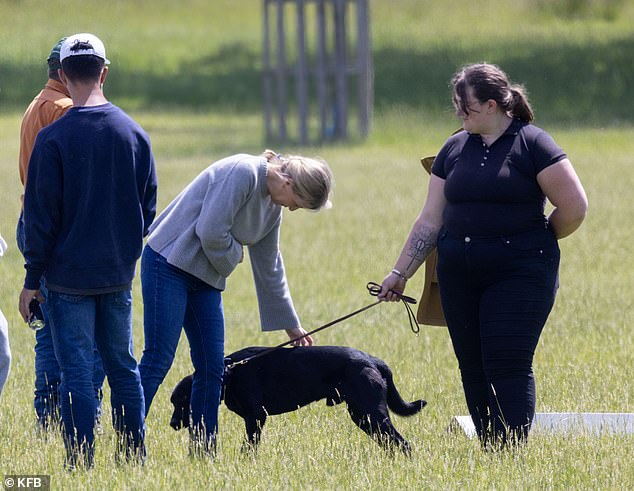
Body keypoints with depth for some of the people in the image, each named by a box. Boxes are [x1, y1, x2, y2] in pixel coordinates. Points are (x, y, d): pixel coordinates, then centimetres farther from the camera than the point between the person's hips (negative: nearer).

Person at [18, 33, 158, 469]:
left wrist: (32, 280, -3)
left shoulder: (53, 139, -12)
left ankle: (81, 464, -2)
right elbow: (148, 207, 9)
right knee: (123, 367, 14)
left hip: (70, 275, -4)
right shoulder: (135, 134, 1)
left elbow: (41, 216, -9)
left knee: (77, 374, -2)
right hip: (119, 276, 4)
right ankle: (134, 460, 16)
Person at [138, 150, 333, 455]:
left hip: (205, 277, 9)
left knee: (211, 367, 4)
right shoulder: (243, 173, -17)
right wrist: (232, 257, -3)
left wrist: (291, 326, 27)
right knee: (158, 361, -12)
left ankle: (203, 453, 9)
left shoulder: (272, 208, 11)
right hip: (169, 265, -9)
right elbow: (211, 232, -24)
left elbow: (269, 270, 22)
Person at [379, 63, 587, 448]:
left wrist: (536, 243, 6)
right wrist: (400, 273, 11)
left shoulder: (532, 144, -6)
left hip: (519, 273, -5)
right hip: (460, 278, 5)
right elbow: (430, 221, 14)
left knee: (507, 366, -11)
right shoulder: (455, 149, 11)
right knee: (474, 370, 4)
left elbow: (574, 208, -7)